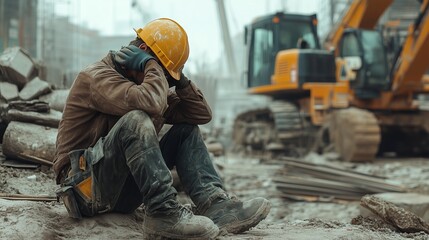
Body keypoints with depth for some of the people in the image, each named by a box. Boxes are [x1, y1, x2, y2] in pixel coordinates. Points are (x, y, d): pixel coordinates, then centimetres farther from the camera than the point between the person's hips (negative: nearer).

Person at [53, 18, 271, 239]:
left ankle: (215, 205, -21)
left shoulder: (144, 84, 13)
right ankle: (163, 211, -34)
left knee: (186, 130, 1)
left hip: (123, 191, 8)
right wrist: (153, 65, -15)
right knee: (135, 120, -31)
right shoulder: (98, 77, -12)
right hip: (86, 186, -8)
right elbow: (150, 103, -32)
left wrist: (179, 81, -3)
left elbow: (202, 115, 10)